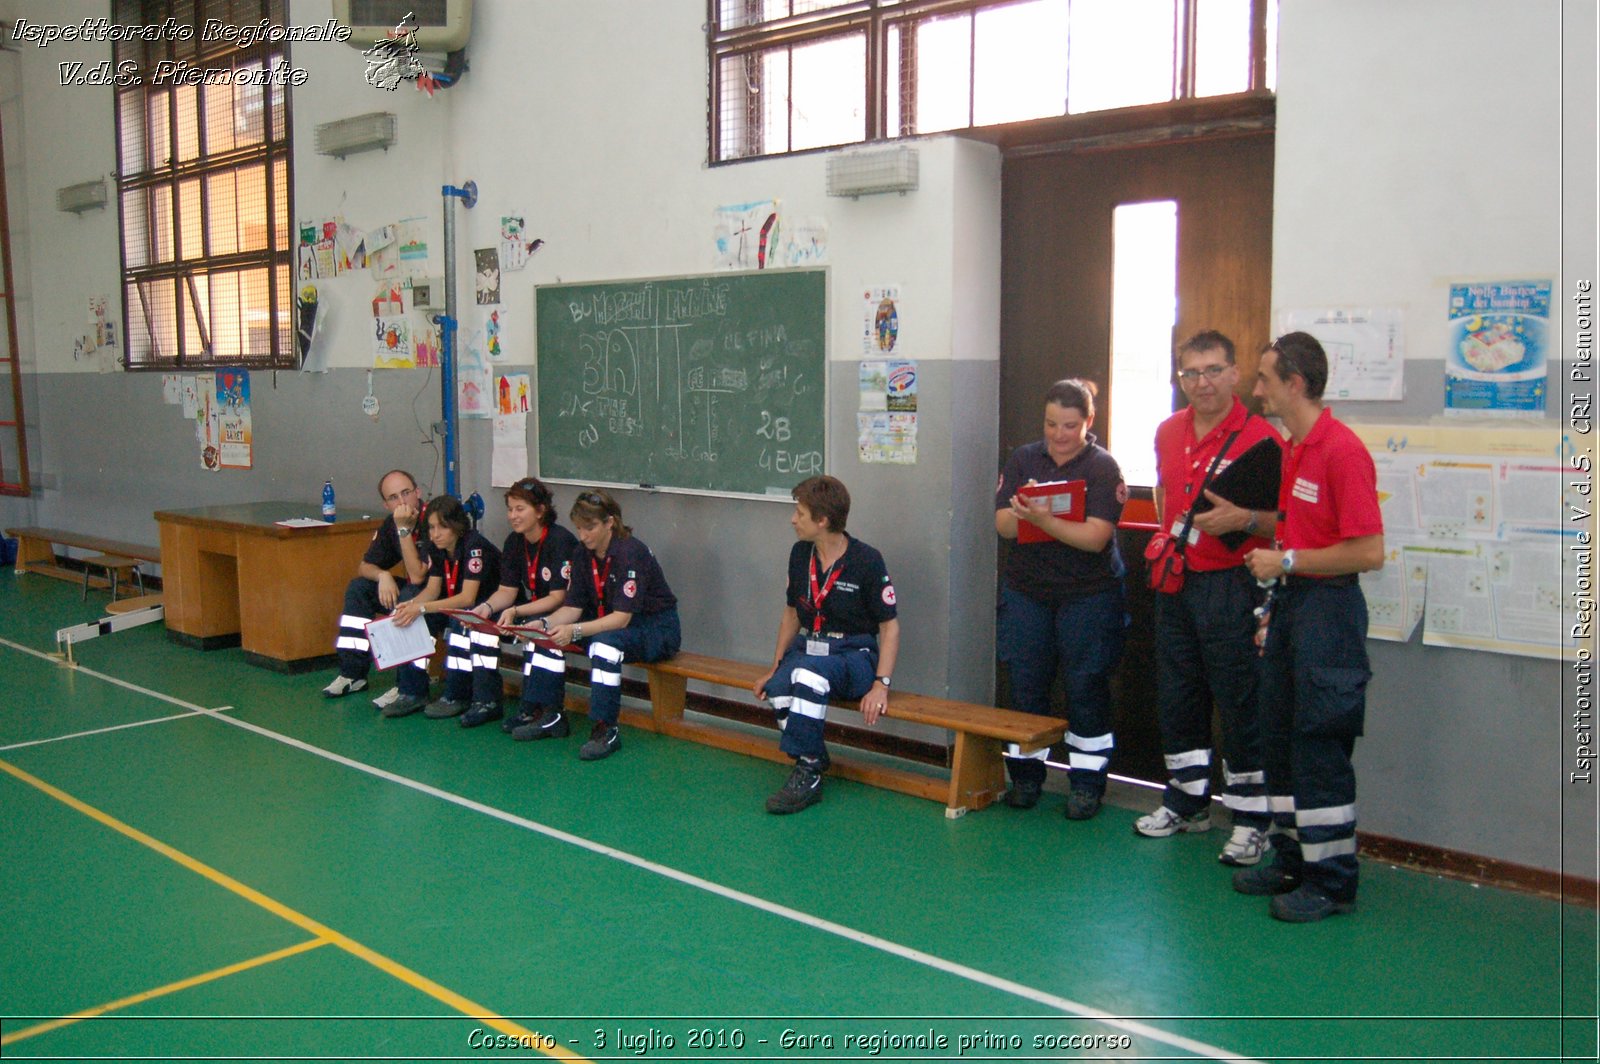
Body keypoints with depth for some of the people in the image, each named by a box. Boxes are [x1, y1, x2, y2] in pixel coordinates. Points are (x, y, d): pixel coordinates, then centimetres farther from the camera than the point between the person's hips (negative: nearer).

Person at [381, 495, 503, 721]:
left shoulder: (475, 546, -25)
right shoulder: (437, 547, -2)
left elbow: (468, 598, -29)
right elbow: (433, 589, -2)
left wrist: (421, 608, -35)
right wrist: (411, 604, -23)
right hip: (456, 607, 8)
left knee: (460, 623, -34)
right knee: (410, 619, -9)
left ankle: (456, 697, -22)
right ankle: (412, 693, -2)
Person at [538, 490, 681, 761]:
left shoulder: (631, 553, -23)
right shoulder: (585, 555, 0)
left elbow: (622, 617, -27)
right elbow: (573, 607, -2)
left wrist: (575, 631, -37)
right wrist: (546, 624, -22)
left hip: (657, 630, -8)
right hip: (610, 623, 8)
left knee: (606, 641, -37)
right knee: (549, 633, -8)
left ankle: (606, 731, -33)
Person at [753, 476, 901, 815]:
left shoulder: (866, 561, -10)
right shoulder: (800, 554, 7)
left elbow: (889, 625, -7)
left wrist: (881, 684, -17)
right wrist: (774, 668, 12)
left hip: (854, 654, -5)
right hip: (809, 646, 5)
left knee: (809, 671, -38)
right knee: (778, 689, -30)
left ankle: (806, 772, -27)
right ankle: (813, 771, -13)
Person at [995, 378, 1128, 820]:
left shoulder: (1103, 467, -5)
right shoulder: (1023, 459, 6)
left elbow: (1096, 537, -17)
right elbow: (1003, 523, -1)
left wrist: (1044, 520, -28)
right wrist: (1024, 513, -22)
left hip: (1088, 595, -3)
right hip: (1026, 591, 3)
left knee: (1086, 689, 3)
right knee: (1025, 685, 7)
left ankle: (1086, 781, 15)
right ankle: (1025, 775, 21)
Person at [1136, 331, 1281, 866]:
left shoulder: (1260, 437, -11)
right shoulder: (1168, 432, 9)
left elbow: (1285, 521, -10)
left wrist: (1243, 520, -27)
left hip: (1230, 586, -7)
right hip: (1176, 582, 7)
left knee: (1240, 704, 0)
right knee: (1176, 697, 15)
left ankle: (1251, 819, 12)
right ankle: (1187, 801, 30)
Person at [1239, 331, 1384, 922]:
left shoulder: (1342, 451, -17)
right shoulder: (1291, 450, 12)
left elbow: (1369, 552, -21)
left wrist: (1286, 561, -15)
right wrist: (1276, 605, 18)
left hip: (1327, 609, -9)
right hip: (1291, 603, 10)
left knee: (1319, 746, -3)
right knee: (1279, 738, 14)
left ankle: (1332, 882, 10)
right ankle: (1292, 862, 27)